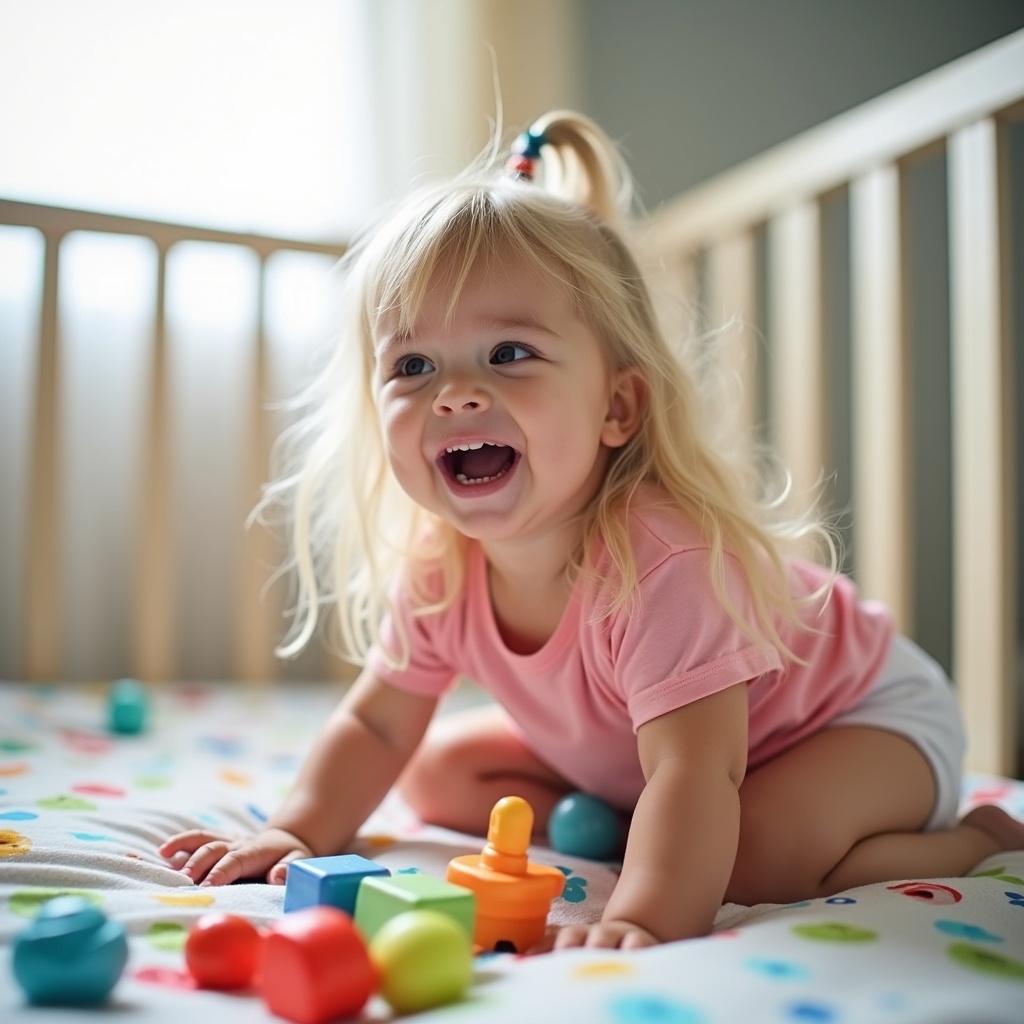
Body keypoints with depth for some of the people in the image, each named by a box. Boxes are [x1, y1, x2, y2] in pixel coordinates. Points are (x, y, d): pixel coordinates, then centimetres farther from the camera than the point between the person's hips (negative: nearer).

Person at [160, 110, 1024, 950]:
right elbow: (377, 726, -5)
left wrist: (642, 920, -63)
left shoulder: (662, 561, -41)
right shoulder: (434, 569, -18)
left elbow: (695, 775, -48)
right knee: (440, 772, 3)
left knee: (762, 853, -36)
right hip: (621, 756, 6)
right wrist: (303, 832, -19)